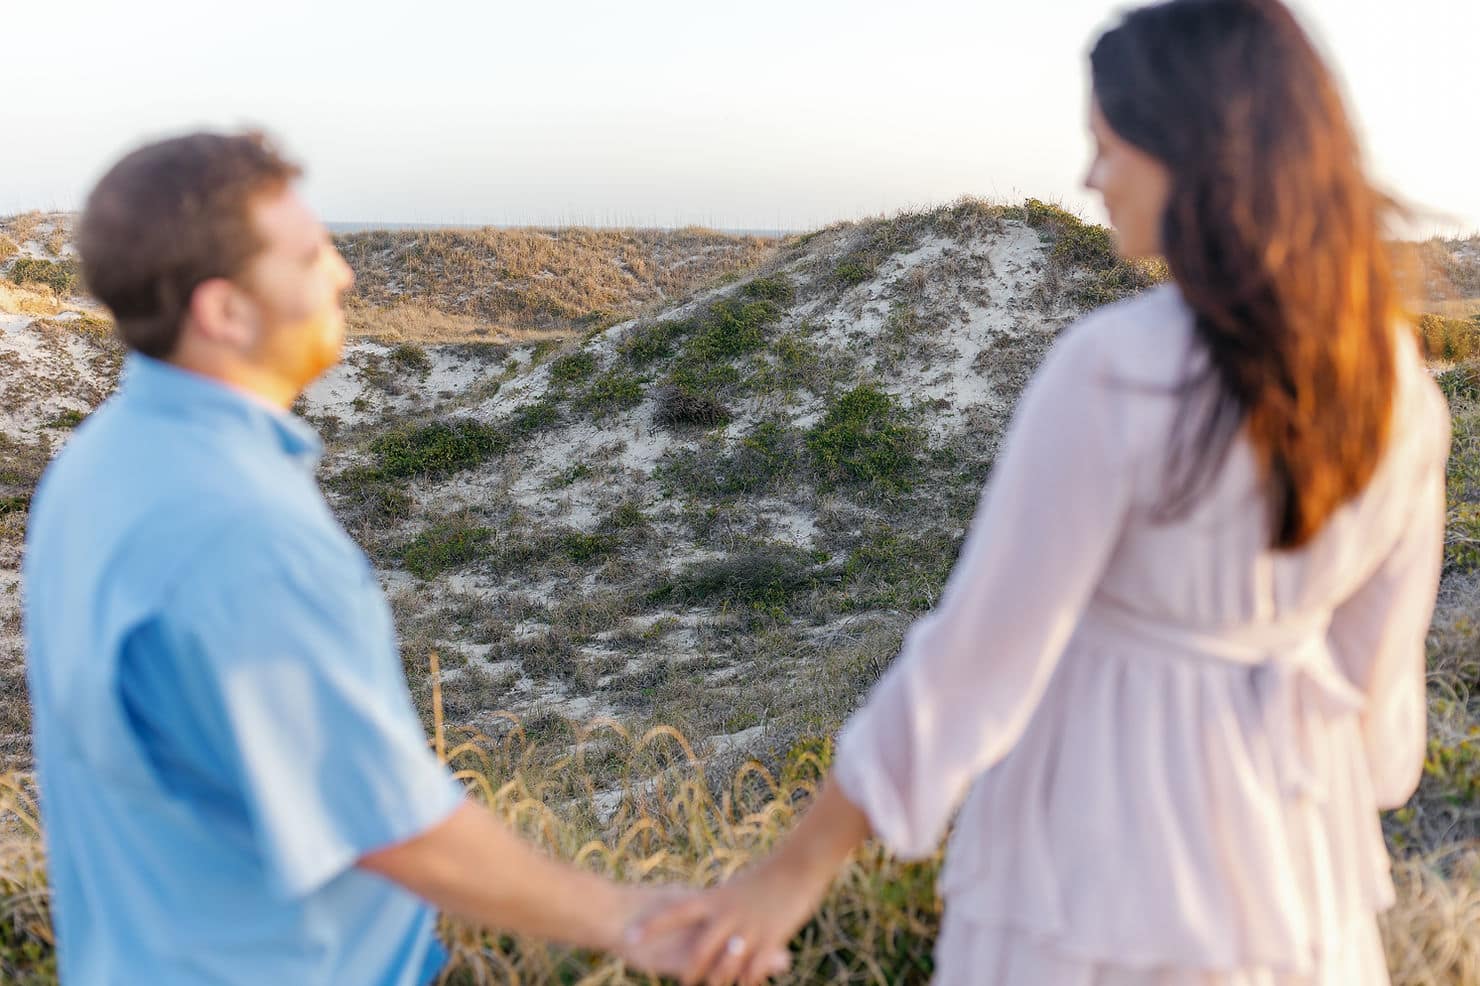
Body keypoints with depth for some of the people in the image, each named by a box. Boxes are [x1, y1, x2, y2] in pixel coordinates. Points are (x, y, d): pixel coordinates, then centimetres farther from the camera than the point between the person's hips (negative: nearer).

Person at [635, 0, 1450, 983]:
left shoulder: (1110, 373, -25)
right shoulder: (1396, 379, -5)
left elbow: (979, 652, -23)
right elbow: (1375, 653, 5)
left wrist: (797, 867, -14)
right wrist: (1335, 819, 21)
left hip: (1103, 814, -6)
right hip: (1278, 818, 6)